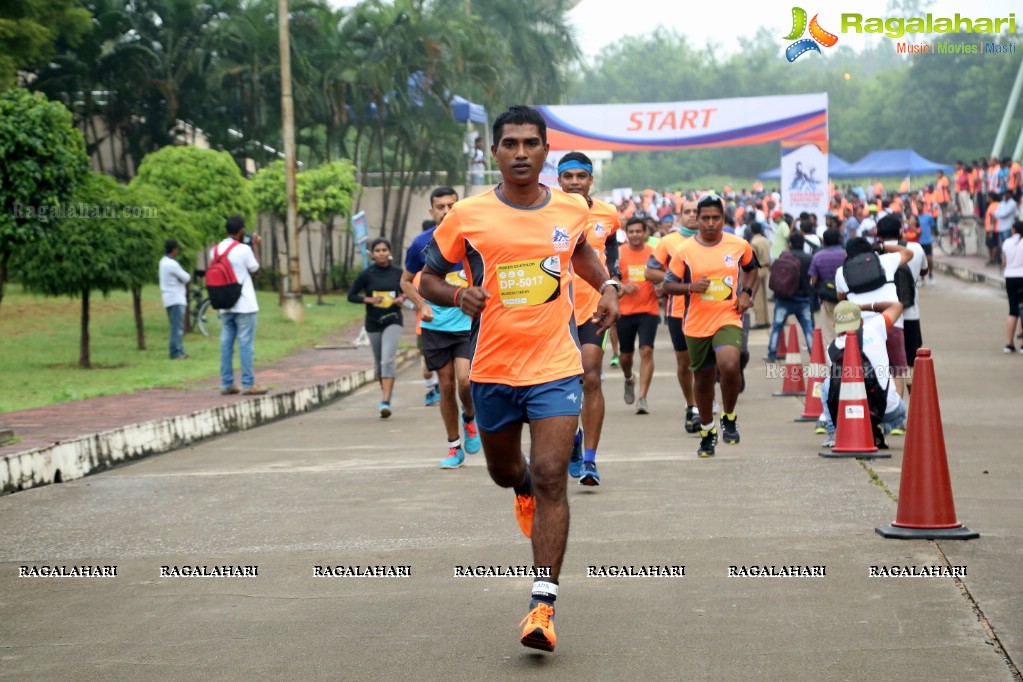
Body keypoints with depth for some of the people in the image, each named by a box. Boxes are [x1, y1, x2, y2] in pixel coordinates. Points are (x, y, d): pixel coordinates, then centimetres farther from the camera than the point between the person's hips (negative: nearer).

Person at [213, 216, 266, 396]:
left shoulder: (215, 250, 5)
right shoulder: (244, 249, -13)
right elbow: (255, 268, 0)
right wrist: (256, 247, 10)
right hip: (244, 305, -6)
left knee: (226, 344, 7)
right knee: (246, 344, -3)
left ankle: (226, 384, 9)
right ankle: (248, 384, -2)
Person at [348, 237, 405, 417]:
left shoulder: (398, 273, -3)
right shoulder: (367, 274, -6)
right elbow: (351, 295, 0)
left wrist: (402, 298, -6)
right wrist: (368, 299, -16)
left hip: (393, 320, -1)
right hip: (373, 323, 1)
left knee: (388, 360, -17)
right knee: (379, 362, 14)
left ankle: (385, 402, -20)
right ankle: (386, 390, 40)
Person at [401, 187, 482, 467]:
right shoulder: (421, 243, -1)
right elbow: (406, 281, 13)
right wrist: (422, 305, -3)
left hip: (467, 324, -2)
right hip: (435, 327, 2)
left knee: (464, 380, -17)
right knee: (446, 386, 5)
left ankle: (470, 419, 16)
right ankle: (454, 448, 18)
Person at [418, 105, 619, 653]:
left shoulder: (572, 209, 2)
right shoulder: (468, 216, -6)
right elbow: (427, 278, 3)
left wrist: (607, 286, 8)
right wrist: (457, 295, -17)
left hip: (556, 367, -1)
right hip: (492, 369, 1)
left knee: (551, 479, -13)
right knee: (504, 473, 19)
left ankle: (543, 605, -12)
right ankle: (523, 488, 59)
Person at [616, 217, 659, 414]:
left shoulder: (653, 253, 1)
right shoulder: (618, 254, 0)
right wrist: (623, 287, -19)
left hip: (648, 311, -1)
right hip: (625, 311, 1)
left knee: (646, 351, -14)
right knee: (626, 354, 11)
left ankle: (642, 398, -12)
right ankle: (629, 379, 46)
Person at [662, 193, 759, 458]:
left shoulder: (739, 245, 0)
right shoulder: (684, 250, -4)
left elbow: (751, 268, 21)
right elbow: (668, 285, 1)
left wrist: (746, 293, 4)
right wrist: (691, 287, -17)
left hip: (728, 319, -1)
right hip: (696, 324, 1)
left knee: (729, 364, -27)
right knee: (703, 377, 12)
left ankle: (729, 418, -1)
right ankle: (707, 431, 34)